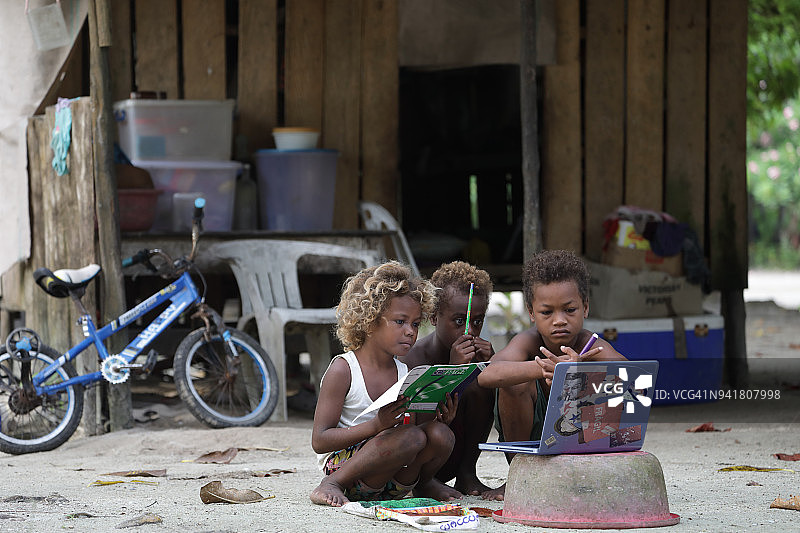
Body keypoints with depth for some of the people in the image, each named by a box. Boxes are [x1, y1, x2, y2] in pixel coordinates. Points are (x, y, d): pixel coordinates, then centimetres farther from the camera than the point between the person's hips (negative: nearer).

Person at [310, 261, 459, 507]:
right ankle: (331, 485, -16)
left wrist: (440, 421, -7)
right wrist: (376, 425, -25)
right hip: (342, 464, -5)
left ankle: (422, 484, 10)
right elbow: (320, 441, -12)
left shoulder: (404, 373, 11)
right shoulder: (343, 369, -8)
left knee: (440, 434, -20)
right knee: (411, 437, -30)